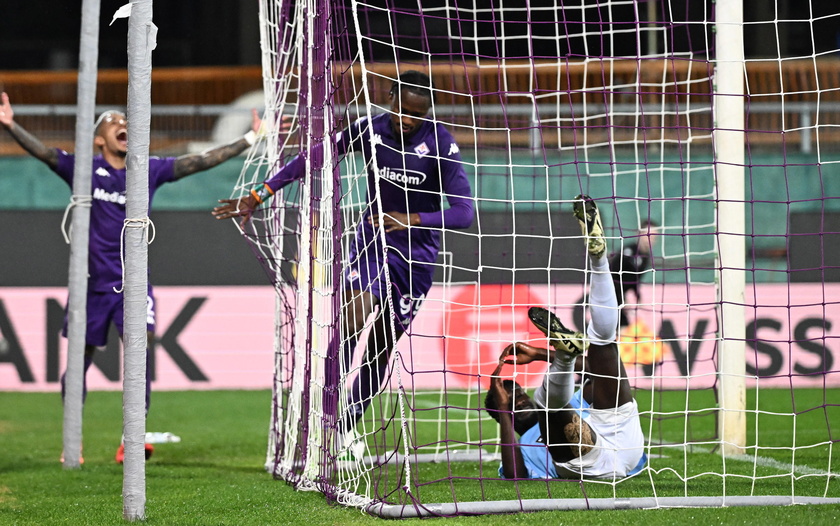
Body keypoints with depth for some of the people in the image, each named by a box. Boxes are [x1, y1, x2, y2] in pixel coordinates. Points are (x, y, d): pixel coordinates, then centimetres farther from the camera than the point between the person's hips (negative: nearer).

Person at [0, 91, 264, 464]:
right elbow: (43, 152, -11)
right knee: (80, 360, 5)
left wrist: (251, 138, 5)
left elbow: (201, 161, 7)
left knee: (140, 350, -17)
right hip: (92, 282, -1)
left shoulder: (150, 170, 6)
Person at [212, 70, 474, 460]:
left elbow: (464, 212, -22)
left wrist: (414, 219, -37)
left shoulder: (440, 144, -17)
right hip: (372, 240, 0)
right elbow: (311, 159, -1)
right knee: (356, 319, -24)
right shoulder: (368, 131, -10)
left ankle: (348, 426, 23)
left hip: (417, 256, 0)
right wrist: (259, 195, -2)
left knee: (383, 347, 4)